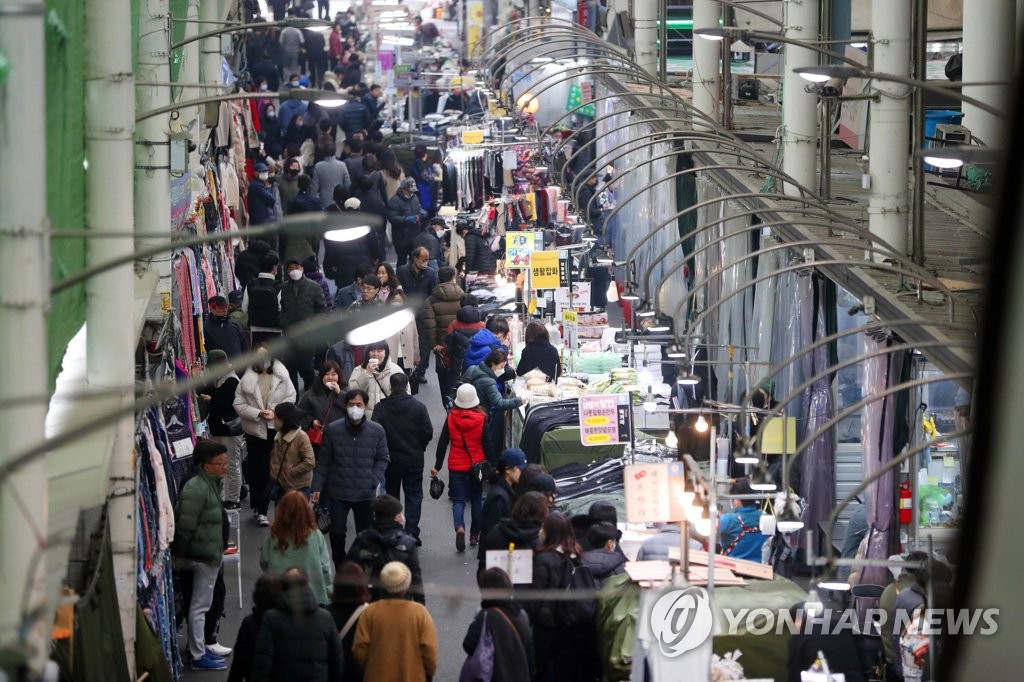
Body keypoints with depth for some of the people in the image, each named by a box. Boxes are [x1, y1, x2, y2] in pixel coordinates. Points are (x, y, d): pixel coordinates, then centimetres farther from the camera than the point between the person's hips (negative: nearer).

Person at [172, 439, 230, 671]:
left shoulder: (212, 484, 11)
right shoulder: (196, 489, -22)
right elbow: (185, 525, -23)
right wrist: (179, 554, -21)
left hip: (210, 554, 10)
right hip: (202, 555, -10)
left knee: (202, 604, 18)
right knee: (200, 605, -2)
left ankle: (199, 649, 28)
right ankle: (198, 656, 5)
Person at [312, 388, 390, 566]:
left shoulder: (377, 431, -3)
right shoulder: (332, 430, -4)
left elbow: (383, 459, 7)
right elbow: (323, 462, 2)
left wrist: (374, 480, -7)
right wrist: (317, 487, -2)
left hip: (365, 494, 0)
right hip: (338, 492, 0)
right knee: (337, 533, 0)